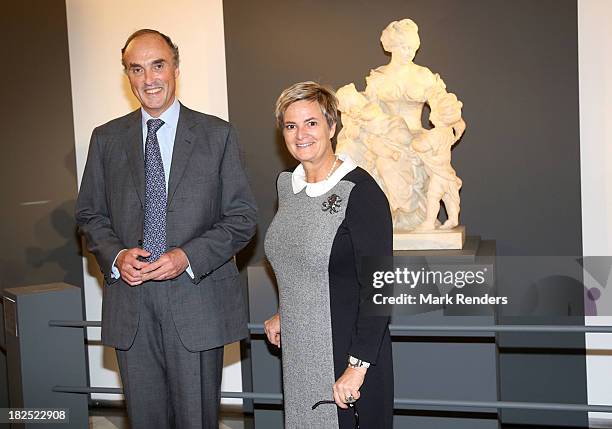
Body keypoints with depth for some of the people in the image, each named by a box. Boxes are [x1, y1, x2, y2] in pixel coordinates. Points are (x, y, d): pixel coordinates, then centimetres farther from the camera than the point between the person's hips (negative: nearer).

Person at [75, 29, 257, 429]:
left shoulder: (217, 134, 1)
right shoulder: (106, 139, 8)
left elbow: (242, 217, -1)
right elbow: (90, 215, 12)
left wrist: (188, 257, -15)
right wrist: (115, 256, -8)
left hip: (196, 302, -2)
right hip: (130, 307, 2)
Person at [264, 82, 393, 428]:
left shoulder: (361, 192, -16)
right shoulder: (287, 185, 6)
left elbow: (378, 289, -19)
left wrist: (358, 366, -21)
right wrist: (284, 314, 13)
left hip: (348, 349, -6)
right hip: (299, 348, 7)